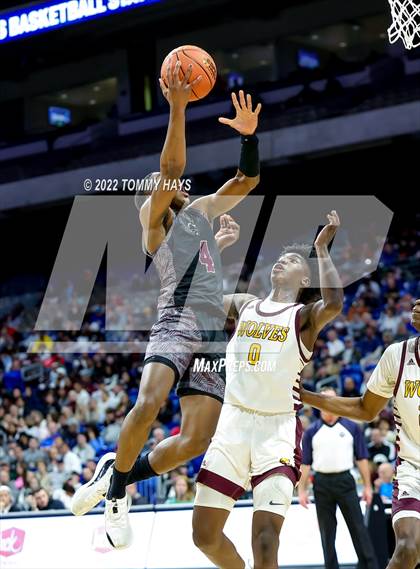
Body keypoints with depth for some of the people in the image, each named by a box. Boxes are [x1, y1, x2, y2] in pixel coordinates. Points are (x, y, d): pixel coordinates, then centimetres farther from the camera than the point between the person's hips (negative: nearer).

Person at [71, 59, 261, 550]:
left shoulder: (200, 212, 26)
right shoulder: (155, 220, 7)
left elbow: (247, 180, 25)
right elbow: (170, 167, -10)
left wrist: (248, 134, 8)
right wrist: (177, 109, -19)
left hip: (213, 335, 6)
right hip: (177, 325, -6)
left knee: (196, 441, -7)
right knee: (148, 404, -30)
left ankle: (119, 477, 13)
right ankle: (117, 488, -8)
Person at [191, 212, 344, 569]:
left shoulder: (305, 316, 2)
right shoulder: (244, 305, 17)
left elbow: (334, 303, -21)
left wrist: (322, 249, -12)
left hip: (278, 429, -5)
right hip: (233, 423, 5)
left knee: (266, 540, -17)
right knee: (205, 535, 4)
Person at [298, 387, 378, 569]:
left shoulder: (351, 428, 4)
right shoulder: (311, 432, 6)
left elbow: (362, 458, 5)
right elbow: (305, 463, 6)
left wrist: (367, 486, 1)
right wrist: (302, 490, 0)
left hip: (345, 481, -1)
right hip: (322, 484, 1)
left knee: (358, 527, -4)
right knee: (327, 531, 5)